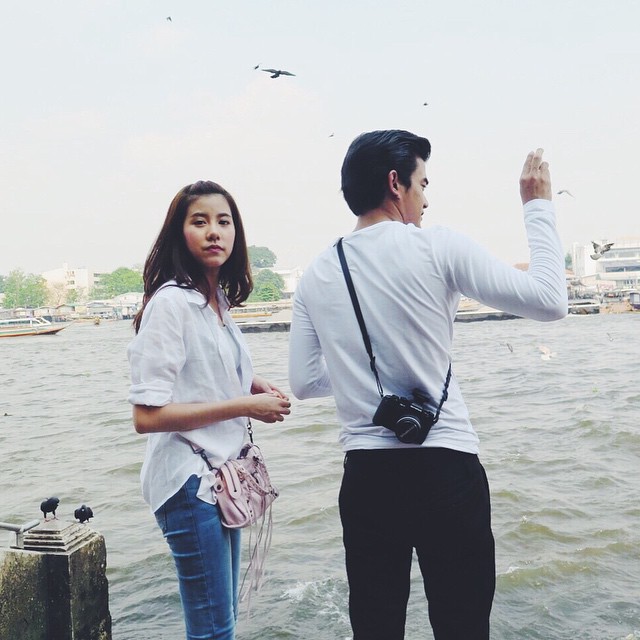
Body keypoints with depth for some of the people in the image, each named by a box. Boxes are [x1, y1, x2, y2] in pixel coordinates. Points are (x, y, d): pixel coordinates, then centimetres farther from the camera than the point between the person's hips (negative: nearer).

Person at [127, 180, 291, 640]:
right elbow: (147, 415, -21)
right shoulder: (169, 303, -16)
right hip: (190, 482, -9)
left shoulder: (219, 301, 10)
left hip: (222, 476, 9)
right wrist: (246, 405, -18)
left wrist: (252, 384, 3)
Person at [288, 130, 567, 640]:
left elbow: (304, 382, 8)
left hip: (365, 477, 4)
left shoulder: (316, 275, 3)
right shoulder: (437, 246, -8)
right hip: (446, 470, -3)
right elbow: (550, 301, -4)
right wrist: (538, 206, 7)